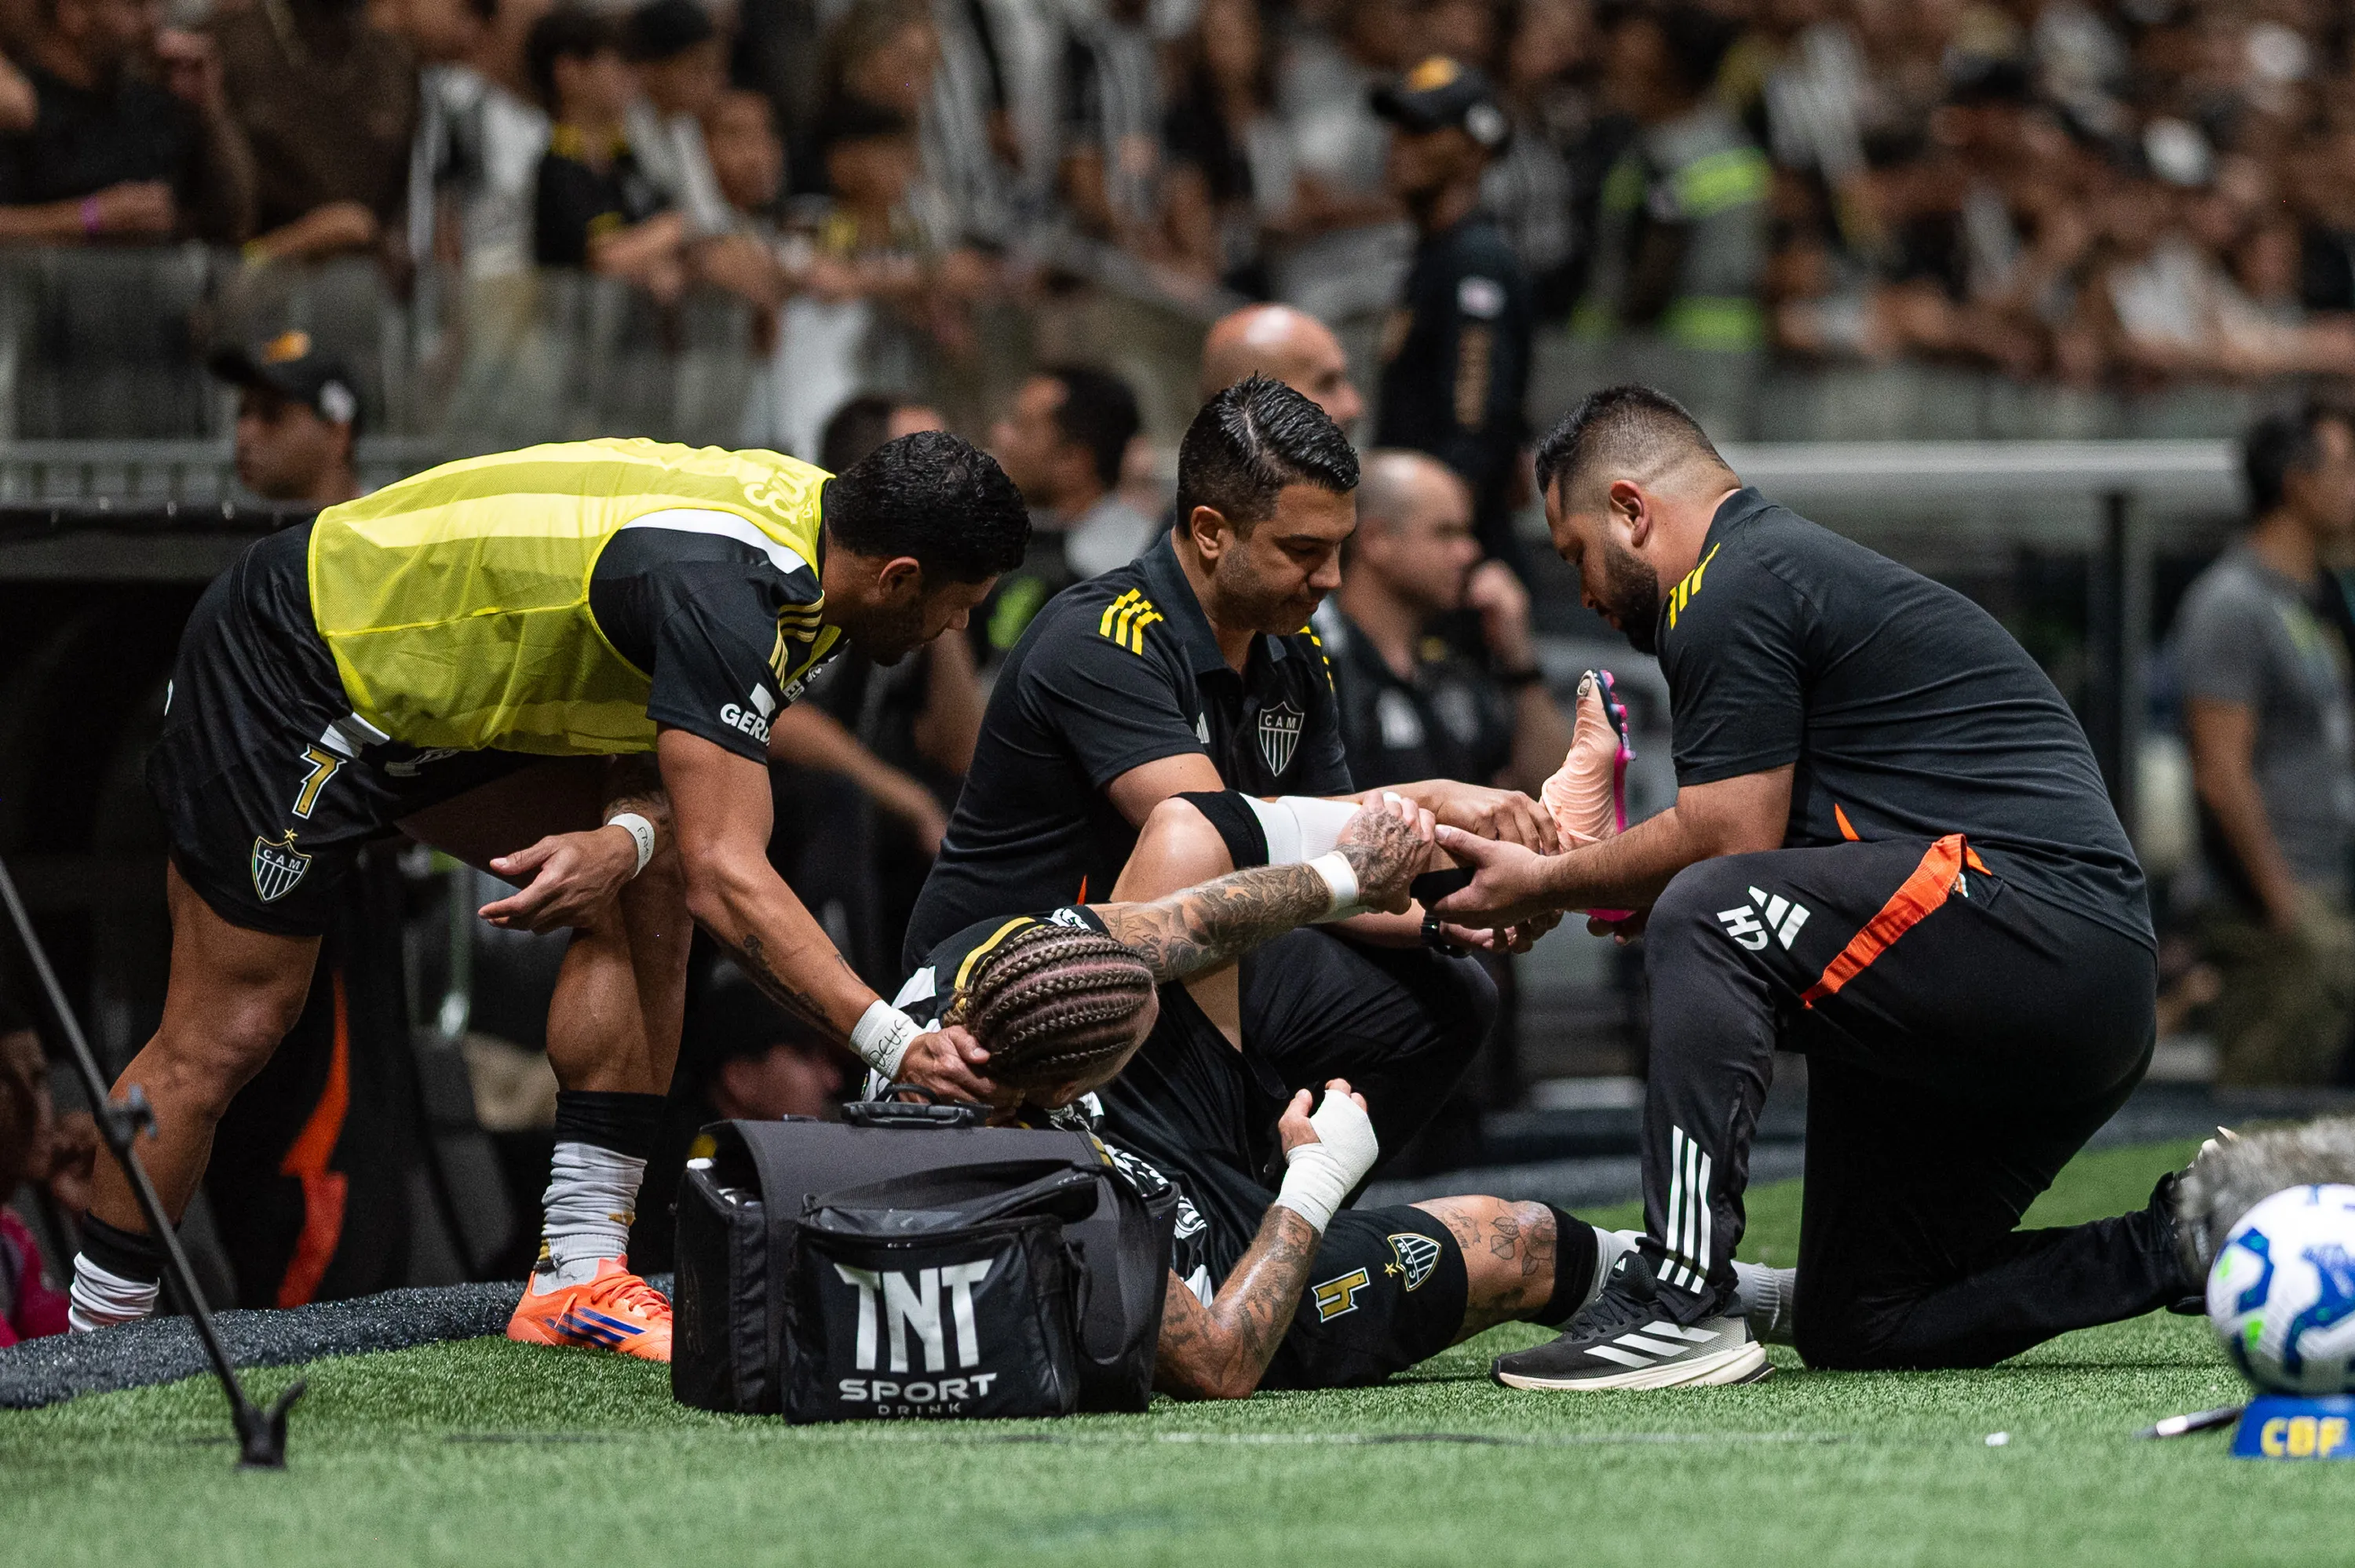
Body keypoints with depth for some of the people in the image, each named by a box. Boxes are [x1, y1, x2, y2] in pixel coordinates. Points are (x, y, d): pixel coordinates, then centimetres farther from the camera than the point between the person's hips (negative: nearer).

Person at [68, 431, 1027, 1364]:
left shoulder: (807, 510, -4)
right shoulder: (724, 591, -32)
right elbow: (726, 879, -36)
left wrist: (626, 839, -21)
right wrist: (895, 1044, -39)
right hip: (289, 676, -9)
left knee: (653, 874, -4)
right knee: (224, 1036, -6)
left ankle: (579, 1272, -4)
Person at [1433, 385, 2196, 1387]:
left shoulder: (1727, 594, -5)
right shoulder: (1802, 561, 26)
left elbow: (1731, 838, -9)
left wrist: (1547, 884, 4)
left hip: (2031, 919, -10)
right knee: (1855, 1326, 13)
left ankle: (1677, 1302, -27)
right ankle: (2181, 1247, 7)